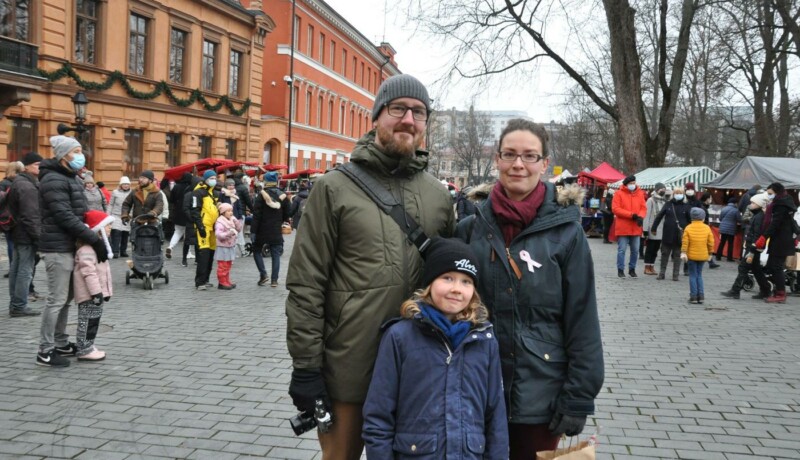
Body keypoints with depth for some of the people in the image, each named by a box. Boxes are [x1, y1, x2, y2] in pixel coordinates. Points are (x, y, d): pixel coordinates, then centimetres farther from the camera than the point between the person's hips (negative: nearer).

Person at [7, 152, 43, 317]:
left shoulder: (18, 183, 16)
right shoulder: (28, 187, -18)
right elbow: (31, 216, -23)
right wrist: (38, 237, -19)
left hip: (18, 233, 11)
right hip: (27, 235, -11)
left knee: (16, 269, 14)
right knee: (25, 270, -5)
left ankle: (15, 303, 23)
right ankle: (19, 306, -1)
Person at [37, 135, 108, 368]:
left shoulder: (70, 178, 17)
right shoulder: (53, 180, -14)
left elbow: (79, 213, 19)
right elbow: (65, 217, -21)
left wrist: (96, 236, 5)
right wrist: (95, 240, -22)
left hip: (69, 246, 10)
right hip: (58, 248, -10)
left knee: (65, 298, 15)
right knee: (57, 299, -5)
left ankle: (61, 344, 24)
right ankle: (45, 351, 2)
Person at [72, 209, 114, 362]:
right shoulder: (87, 249, -19)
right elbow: (88, 272, -25)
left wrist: (106, 291, 25)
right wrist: (96, 292, -26)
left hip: (97, 292, 11)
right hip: (89, 294, -11)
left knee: (93, 321, 16)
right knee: (88, 321, -5)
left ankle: (87, 346, 25)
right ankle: (84, 349, 1)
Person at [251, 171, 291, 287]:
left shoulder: (262, 194, -11)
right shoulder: (282, 195, 1)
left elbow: (256, 214, -13)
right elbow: (288, 212, 6)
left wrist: (253, 230, -11)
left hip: (262, 230, -3)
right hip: (277, 231, 3)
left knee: (257, 251, 14)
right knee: (276, 255, 6)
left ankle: (263, 274, 0)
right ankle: (274, 280, 3)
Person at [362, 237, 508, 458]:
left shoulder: (485, 339, 1)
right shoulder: (399, 336, -7)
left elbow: (495, 415, 5)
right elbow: (378, 416, -5)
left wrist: (497, 455, 3)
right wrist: (379, 453, -7)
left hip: (471, 454, 3)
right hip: (413, 453, -2)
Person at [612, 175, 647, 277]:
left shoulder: (640, 193, 8)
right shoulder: (619, 193, -4)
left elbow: (643, 208, 6)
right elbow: (615, 209, -11)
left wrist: (640, 216, -16)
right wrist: (631, 214, -17)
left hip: (636, 228, 4)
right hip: (623, 228, -4)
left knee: (635, 250, 9)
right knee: (622, 250, -1)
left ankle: (632, 269, 23)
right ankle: (620, 269, 9)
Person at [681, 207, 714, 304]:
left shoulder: (688, 228, -7)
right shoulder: (707, 228, -2)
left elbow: (685, 242, -11)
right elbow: (711, 242, 1)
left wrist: (683, 253, -9)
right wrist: (710, 253, 12)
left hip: (691, 255, -2)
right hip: (703, 256, 2)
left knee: (693, 275, 4)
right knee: (699, 275, 14)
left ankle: (694, 296, 3)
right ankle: (701, 295, 10)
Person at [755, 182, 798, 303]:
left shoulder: (780, 204, -13)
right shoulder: (784, 202, 18)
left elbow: (775, 223, -21)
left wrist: (763, 237, -24)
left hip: (780, 241, -10)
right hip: (784, 240, 10)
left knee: (775, 266, -7)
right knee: (771, 266, 12)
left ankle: (780, 294, -4)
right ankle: (780, 292, 14)